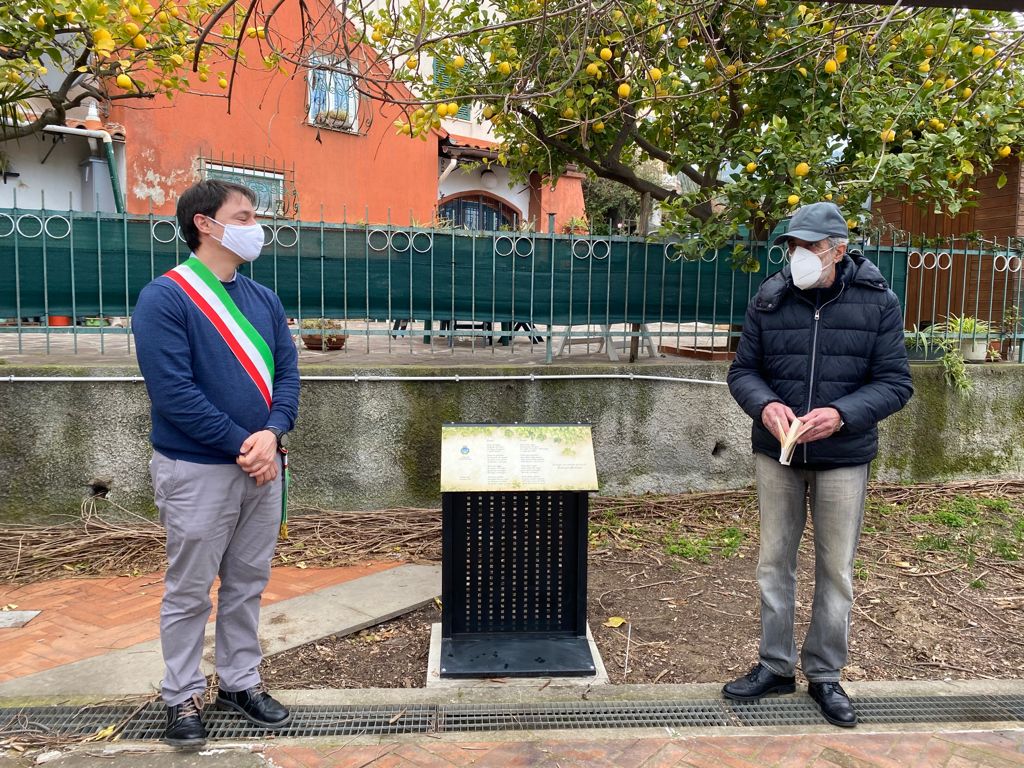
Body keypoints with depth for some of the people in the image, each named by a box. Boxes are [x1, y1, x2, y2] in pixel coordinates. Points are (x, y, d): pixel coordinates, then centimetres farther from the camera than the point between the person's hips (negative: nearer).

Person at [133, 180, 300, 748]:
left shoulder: (263, 299, 8)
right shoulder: (165, 297, -12)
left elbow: (287, 372, 5)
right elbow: (174, 391, -19)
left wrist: (271, 433, -13)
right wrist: (241, 444, -17)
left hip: (262, 464, 6)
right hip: (197, 470, -6)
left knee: (247, 584, 16)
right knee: (189, 593, 8)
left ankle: (239, 681, 31)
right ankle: (182, 698, 24)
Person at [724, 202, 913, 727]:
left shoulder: (878, 302, -7)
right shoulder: (768, 300, -4)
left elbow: (895, 382, -6)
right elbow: (743, 371, 1)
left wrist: (840, 414, -23)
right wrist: (765, 405, -21)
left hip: (844, 458, -1)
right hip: (776, 454, 2)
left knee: (836, 570, 9)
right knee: (774, 562, 11)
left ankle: (825, 674, 28)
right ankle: (775, 666, 29)